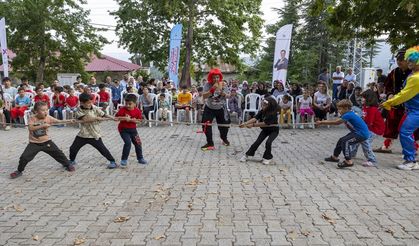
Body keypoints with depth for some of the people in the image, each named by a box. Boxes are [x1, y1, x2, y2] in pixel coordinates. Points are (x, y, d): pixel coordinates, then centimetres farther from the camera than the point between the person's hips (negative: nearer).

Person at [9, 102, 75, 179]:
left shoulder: (48, 118, -6)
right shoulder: (32, 119, -12)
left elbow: (59, 121, -12)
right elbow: (30, 128, -28)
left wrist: (69, 121, -26)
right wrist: (42, 125, -36)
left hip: (46, 141, 2)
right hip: (34, 143, -1)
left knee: (58, 153, 3)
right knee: (24, 157, -8)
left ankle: (67, 164, 21)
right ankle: (19, 171, 16)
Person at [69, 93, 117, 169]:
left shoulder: (95, 108, -7)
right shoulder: (79, 110, -8)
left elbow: (104, 115, -9)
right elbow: (85, 119, -22)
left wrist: (113, 118, -24)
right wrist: (97, 118, -25)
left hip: (95, 134, -2)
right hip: (83, 134, 2)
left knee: (102, 148, -4)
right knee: (73, 148, 9)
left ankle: (112, 162, 7)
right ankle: (72, 160, 38)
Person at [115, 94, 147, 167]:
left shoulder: (137, 111, -9)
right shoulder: (122, 109, -16)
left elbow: (138, 120, -7)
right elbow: (116, 118, -18)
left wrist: (131, 120, -23)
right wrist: (124, 118, -30)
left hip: (133, 129, 4)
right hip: (123, 129, -4)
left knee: (138, 143, 9)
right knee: (128, 143, -18)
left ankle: (140, 158, 28)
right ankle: (124, 160, -3)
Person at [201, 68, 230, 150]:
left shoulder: (223, 85, -11)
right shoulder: (207, 85, -16)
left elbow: (227, 96, -15)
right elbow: (204, 96, -26)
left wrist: (222, 91, -34)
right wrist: (212, 89, -39)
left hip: (221, 108, 1)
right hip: (209, 108, -1)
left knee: (224, 125, 11)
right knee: (206, 125, -11)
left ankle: (224, 138, 42)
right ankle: (210, 143, 1)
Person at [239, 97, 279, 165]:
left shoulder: (273, 114, -30)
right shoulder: (262, 112, -14)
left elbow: (265, 123, -37)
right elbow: (255, 118, -26)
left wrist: (253, 125, -39)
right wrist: (245, 123, -41)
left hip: (274, 130, -5)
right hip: (265, 129, 5)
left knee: (268, 142, -22)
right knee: (257, 142, -2)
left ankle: (267, 158, 2)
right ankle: (247, 155, 9)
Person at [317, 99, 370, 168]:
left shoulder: (348, 115, -25)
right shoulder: (347, 114, 5)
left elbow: (335, 122, -27)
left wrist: (321, 122, -24)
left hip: (362, 134, -10)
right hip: (357, 132, 10)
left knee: (346, 141, -21)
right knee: (341, 140, 12)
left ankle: (348, 161, -17)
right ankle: (335, 157, 27)